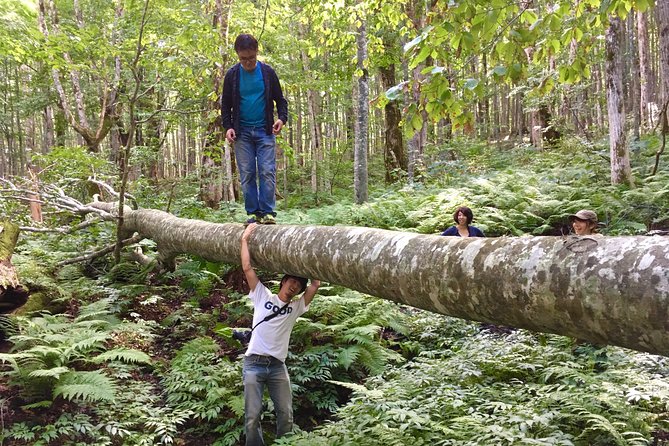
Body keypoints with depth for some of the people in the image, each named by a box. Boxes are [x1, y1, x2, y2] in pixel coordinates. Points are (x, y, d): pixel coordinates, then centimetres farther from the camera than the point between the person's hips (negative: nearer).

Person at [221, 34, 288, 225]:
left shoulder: (268, 72, 2)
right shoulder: (232, 75, 3)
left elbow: (280, 99, 8)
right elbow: (226, 104, 10)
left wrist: (282, 118, -10)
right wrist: (228, 126, -4)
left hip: (264, 131, -1)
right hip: (242, 132, 1)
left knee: (267, 172, -8)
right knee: (247, 174, 0)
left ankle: (268, 212, -5)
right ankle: (253, 212, 6)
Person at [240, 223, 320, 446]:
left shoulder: (296, 307, 14)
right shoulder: (263, 296, 9)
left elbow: (315, 285, 4)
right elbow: (247, 268, 2)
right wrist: (245, 238, 4)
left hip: (278, 366, 3)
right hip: (254, 363, -2)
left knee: (286, 415, -5)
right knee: (252, 417, -8)